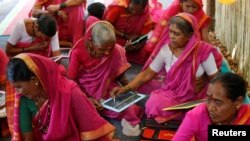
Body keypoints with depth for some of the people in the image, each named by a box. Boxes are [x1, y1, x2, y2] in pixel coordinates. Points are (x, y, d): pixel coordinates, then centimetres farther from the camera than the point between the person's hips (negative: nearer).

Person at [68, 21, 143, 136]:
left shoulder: (115, 52, -12)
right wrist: (87, 99, -20)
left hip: (108, 92, 1)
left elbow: (120, 75, 2)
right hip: (84, 92, 0)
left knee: (129, 110, -22)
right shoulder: (78, 53, -17)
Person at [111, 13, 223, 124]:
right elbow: (147, 74, -2)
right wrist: (125, 88, -12)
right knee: (154, 104, -29)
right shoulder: (165, 50, -8)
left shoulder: (203, 51, -15)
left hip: (196, 98, -1)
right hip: (171, 94, 2)